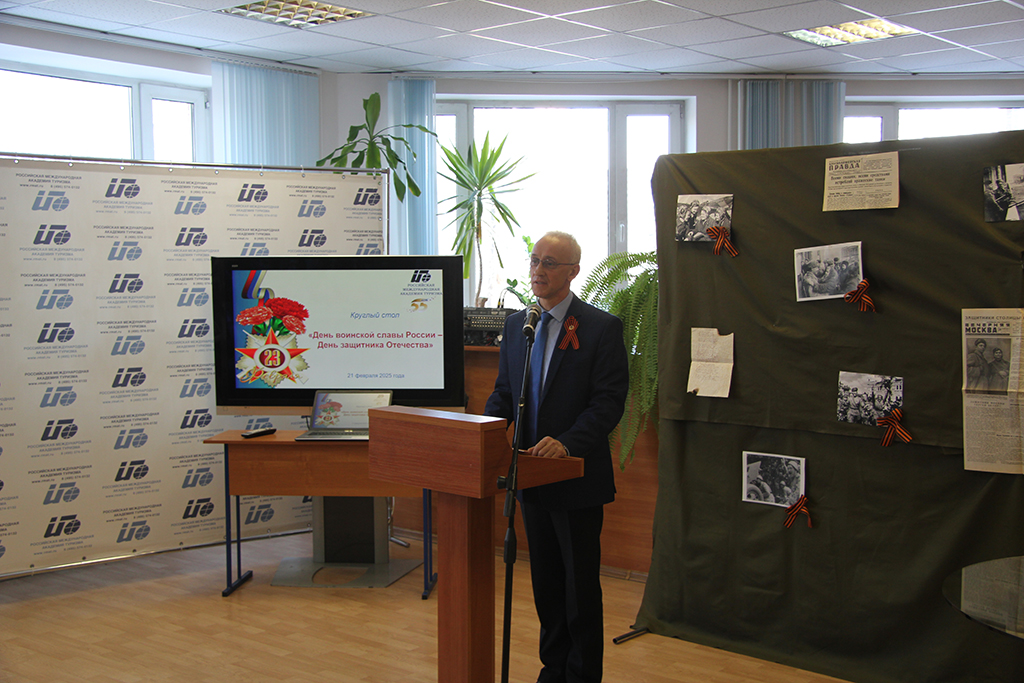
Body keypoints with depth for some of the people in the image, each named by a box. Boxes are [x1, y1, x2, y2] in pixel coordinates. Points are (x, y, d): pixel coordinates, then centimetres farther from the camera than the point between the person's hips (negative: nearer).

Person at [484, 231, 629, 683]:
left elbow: (609, 402, -14)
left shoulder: (601, 327, -9)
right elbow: (504, 392, 13)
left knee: (580, 585, 4)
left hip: (577, 476, -5)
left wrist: (566, 443, -27)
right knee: (545, 582, 16)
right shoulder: (516, 324, 9)